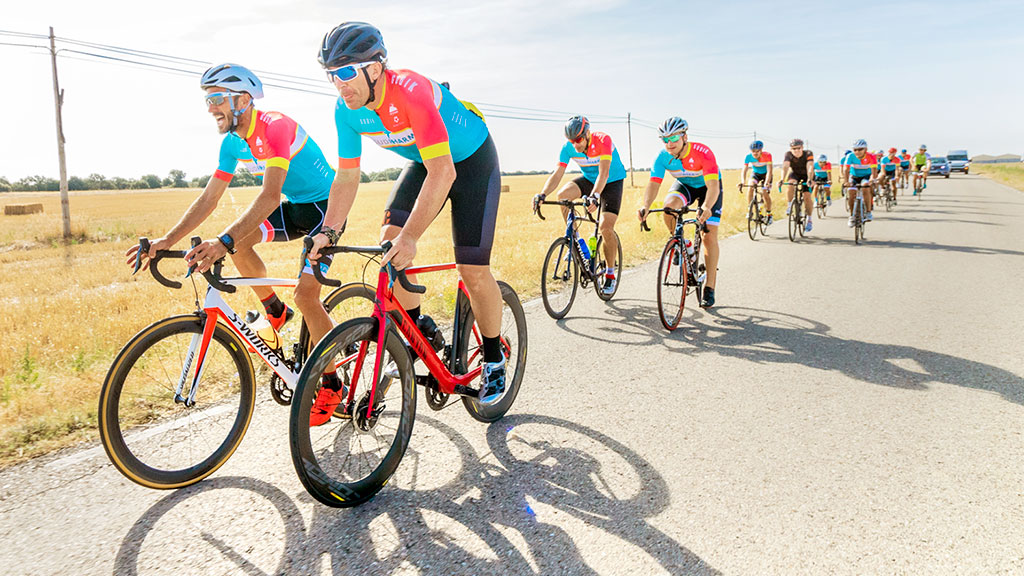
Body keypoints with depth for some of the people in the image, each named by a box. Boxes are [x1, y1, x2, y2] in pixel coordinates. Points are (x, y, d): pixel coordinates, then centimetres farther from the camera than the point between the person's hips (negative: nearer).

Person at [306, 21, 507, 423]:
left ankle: (494, 359, 10)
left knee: (473, 269, -11)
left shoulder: (412, 92, -35)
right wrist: (328, 232, -17)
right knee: (388, 242, -13)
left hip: (472, 160, -6)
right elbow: (347, 178, -5)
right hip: (423, 162, 7)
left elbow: (443, 172, -43)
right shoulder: (347, 111, -13)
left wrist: (410, 237, -50)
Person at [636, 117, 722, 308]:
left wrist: (706, 207, -63)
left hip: (708, 186, -3)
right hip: (684, 185, 3)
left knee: (709, 235, -13)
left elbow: (713, 185, -43)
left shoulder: (703, 153, -35)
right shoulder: (662, 157, -24)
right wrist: (646, 206, -49)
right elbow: (653, 184, -29)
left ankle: (709, 288, -5)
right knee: (669, 205, -32)